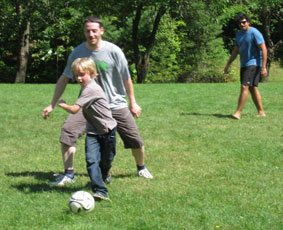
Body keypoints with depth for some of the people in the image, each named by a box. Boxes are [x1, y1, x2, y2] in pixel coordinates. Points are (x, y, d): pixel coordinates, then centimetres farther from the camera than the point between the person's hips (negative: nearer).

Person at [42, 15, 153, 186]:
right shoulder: (78, 53, -6)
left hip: (115, 104, -1)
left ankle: (141, 168, 32)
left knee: (135, 140, 1)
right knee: (68, 130, -20)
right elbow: (64, 79, 3)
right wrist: (53, 105, 2)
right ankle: (68, 174, -9)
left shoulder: (114, 51, -11)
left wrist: (133, 103, 5)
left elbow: (126, 79, 0)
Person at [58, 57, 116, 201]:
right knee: (91, 160, -14)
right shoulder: (86, 88, 8)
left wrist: (62, 104, -7)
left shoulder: (90, 89, -21)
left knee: (106, 161, 9)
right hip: (93, 132, 7)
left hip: (108, 130, -7)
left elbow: (74, 110, -24)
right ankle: (100, 191, -23)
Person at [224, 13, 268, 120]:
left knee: (244, 87, -15)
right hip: (244, 65, 9)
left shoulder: (254, 33, -13)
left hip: (254, 64, -9)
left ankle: (238, 112, -18)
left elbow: (264, 49, -16)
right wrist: (228, 65, 18)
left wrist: (263, 67, -21)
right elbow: (235, 51, 22)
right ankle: (261, 112, 17)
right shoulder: (239, 34, 13)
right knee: (253, 88, 10)